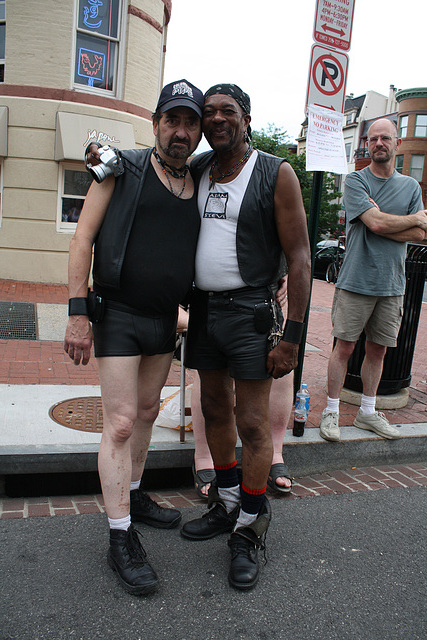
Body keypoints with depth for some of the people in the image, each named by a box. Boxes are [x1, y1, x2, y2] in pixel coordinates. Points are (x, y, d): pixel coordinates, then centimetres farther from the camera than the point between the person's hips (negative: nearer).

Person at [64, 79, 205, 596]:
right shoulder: (122, 169, -5)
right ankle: (121, 539, 5)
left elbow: (205, 254, 17)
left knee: (146, 412, 17)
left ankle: (132, 495, 37)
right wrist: (78, 312, -15)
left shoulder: (200, 187, 8)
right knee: (120, 423, -7)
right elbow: (83, 237, -9)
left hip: (165, 319, 6)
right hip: (118, 315, -5)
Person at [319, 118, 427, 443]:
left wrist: (382, 221, -11)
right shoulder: (356, 180, -3)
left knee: (378, 350, 11)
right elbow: (376, 223, -18)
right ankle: (332, 412, 13)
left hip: (392, 283, 4)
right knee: (345, 347, 0)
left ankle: (368, 412, 25)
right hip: (356, 280, -4)